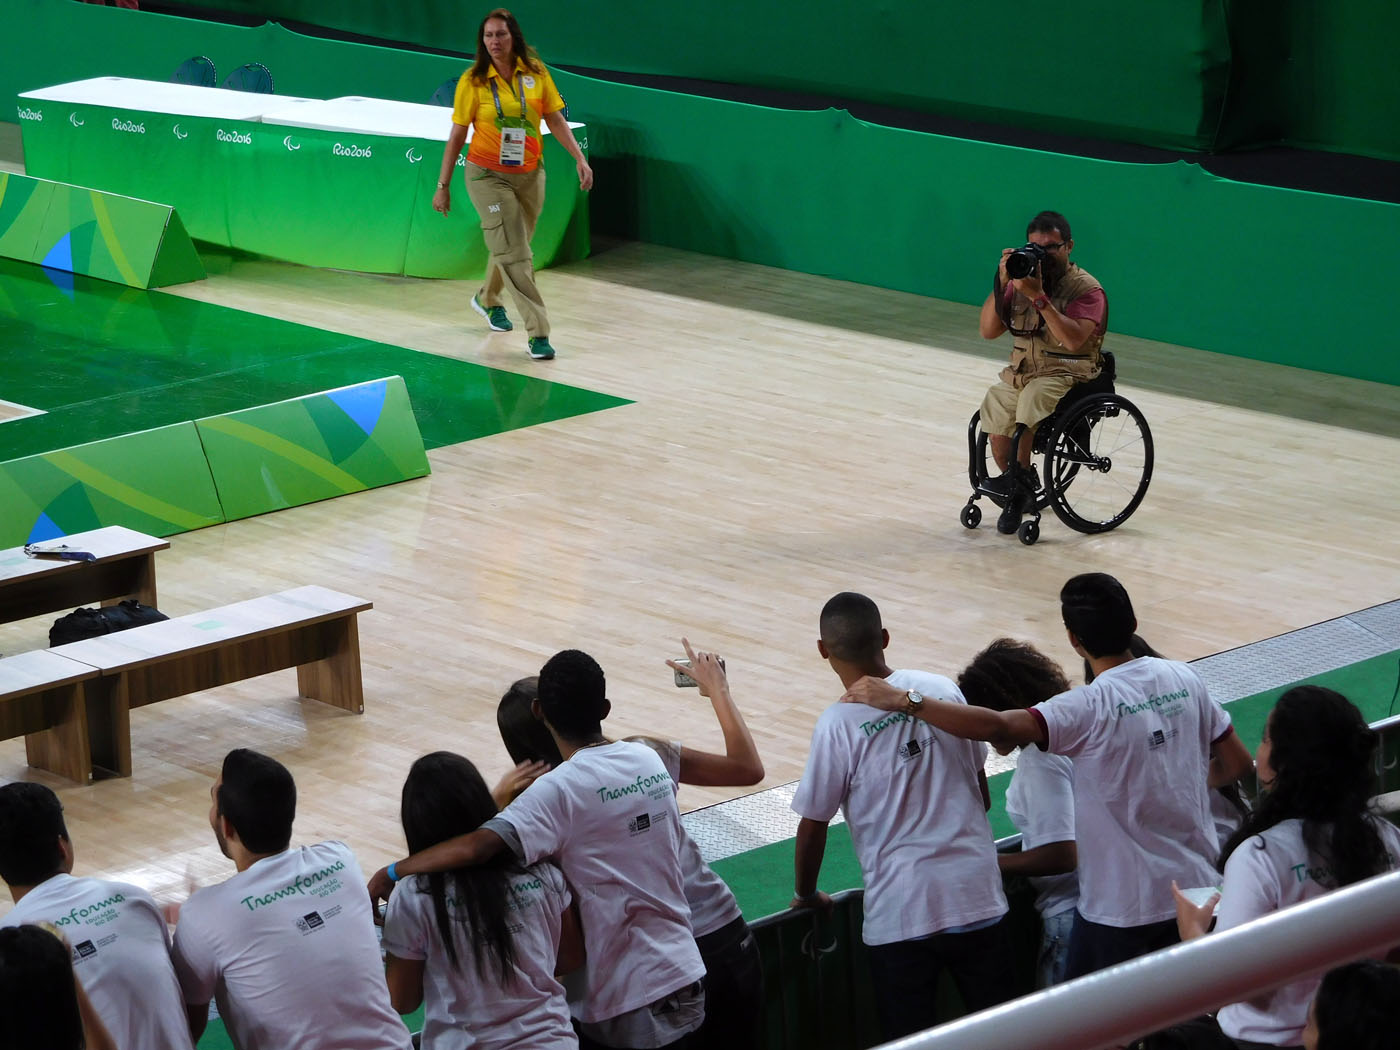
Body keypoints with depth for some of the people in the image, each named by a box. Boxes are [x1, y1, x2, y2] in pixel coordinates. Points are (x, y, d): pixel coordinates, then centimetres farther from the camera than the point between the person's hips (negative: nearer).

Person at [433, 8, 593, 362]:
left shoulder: (535, 73, -2)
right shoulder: (473, 81, -8)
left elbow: (555, 120, 6)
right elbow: (457, 135, -3)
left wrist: (579, 158, -3)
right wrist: (443, 185, -2)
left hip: (529, 175, 4)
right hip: (488, 176, -4)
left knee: (511, 248, 16)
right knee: (514, 255, -10)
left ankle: (487, 299, 45)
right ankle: (538, 333, -11)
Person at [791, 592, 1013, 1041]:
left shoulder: (838, 725, -12)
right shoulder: (942, 689, 1)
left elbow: (812, 827, -5)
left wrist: (806, 895, 14)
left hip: (902, 914, -4)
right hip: (979, 898, 4)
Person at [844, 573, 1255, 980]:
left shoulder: (1091, 708, -22)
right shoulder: (1185, 680, -2)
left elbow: (996, 727, -34)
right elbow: (1238, 765, 7)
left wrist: (900, 700, -30)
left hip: (1124, 908, -6)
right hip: (1197, 887, 6)